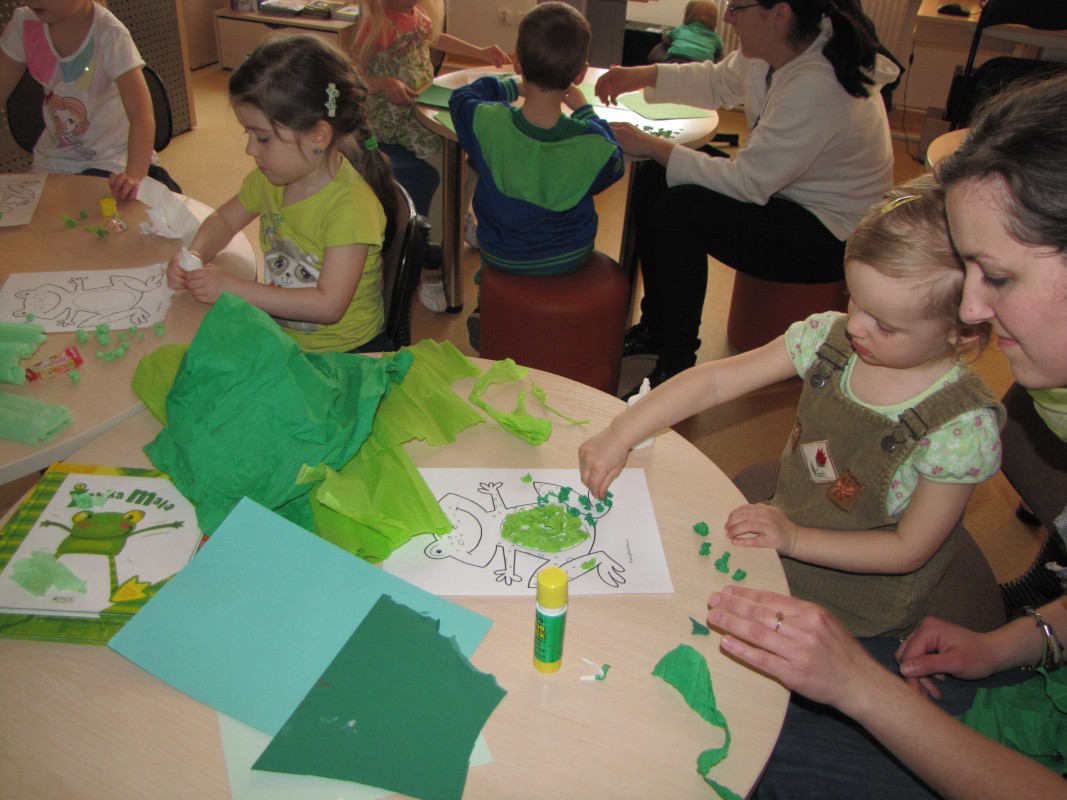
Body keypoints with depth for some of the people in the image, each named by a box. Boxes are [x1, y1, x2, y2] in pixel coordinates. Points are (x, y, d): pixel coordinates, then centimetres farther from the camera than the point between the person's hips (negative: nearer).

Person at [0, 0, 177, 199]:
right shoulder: (25, 24, -7)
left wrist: (134, 176, -48)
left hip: (112, 160, -4)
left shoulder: (110, 35, -22)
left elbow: (141, 113, -32)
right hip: (53, 161, 4)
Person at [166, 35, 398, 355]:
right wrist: (194, 256, -3)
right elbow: (224, 219, 20)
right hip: (281, 336, 7)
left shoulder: (350, 204, -24)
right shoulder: (271, 176, 1)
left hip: (347, 352, -7)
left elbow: (328, 305, -27)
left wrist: (234, 288, -23)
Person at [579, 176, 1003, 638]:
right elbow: (713, 381, -12)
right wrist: (620, 436, -19)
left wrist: (794, 539, -23)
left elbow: (909, 549, -16)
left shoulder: (964, 427, -23)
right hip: (778, 532, 5)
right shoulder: (831, 338, -12)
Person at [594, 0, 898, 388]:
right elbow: (718, 82, 15)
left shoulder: (817, 87, -30)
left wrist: (653, 146, -22)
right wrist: (642, 76, 1)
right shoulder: (770, 52, -4)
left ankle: (676, 367, -12)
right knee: (653, 180, 0)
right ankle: (656, 325, 13)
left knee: (679, 210, -26)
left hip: (831, 236, -9)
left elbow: (748, 182, -29)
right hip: (788, 192, 9)